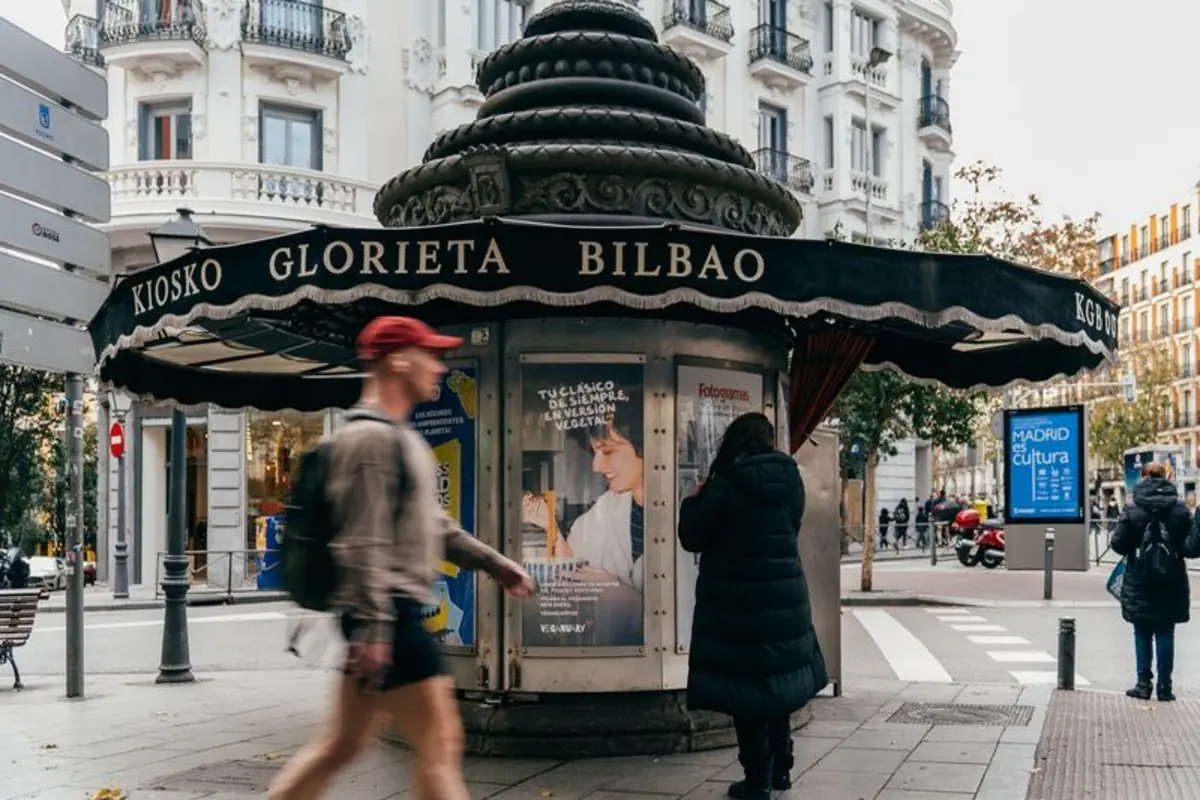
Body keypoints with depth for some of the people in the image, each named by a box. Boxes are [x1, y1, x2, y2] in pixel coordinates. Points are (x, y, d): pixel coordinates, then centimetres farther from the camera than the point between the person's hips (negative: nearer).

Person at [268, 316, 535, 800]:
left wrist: (492, 561, 24)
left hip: (397, 613, 10)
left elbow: (429, 524, 26)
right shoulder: (369, 437, -13)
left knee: (341, 745, 13)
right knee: (440, 742, -4)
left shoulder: (400, 435, 19)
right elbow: (361, 542, -21)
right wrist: (372, 626, -25)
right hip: (386, 615, -10)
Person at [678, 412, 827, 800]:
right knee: (777, 678, 18)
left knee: (745, 684, 3)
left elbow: (692, 537, -7)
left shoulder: (726, 485, -14)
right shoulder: (789, 481, 0)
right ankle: (781, 768, 25)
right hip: (783, 595, 5)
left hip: (736, 601, -5)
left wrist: (695, 501, 10)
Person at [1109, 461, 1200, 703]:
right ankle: (1164, 687, 9)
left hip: (1140, 585, -1)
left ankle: (1143, 684, 8)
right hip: (1170, 585, 1)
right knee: (1165, 635, 8)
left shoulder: (1132, 510, -8)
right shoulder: (1179, 509, -2)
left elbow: (1119, 545, -6)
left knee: (1142, 634, 9)